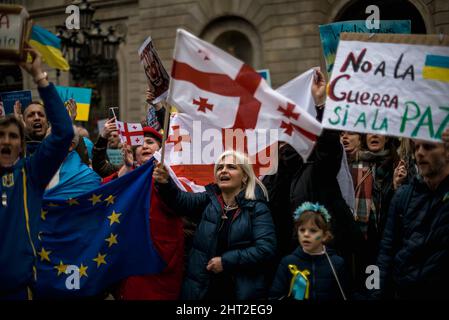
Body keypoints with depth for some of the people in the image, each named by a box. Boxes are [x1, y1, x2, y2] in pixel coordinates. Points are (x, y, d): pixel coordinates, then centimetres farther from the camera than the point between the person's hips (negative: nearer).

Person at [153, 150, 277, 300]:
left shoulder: (257, 208, -5)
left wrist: (226, 261, -16)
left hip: (242, 289, -3)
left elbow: (266, 248, -14)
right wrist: (165, 183, -30)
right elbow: (182, 200, -10)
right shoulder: (208, 199, 7)